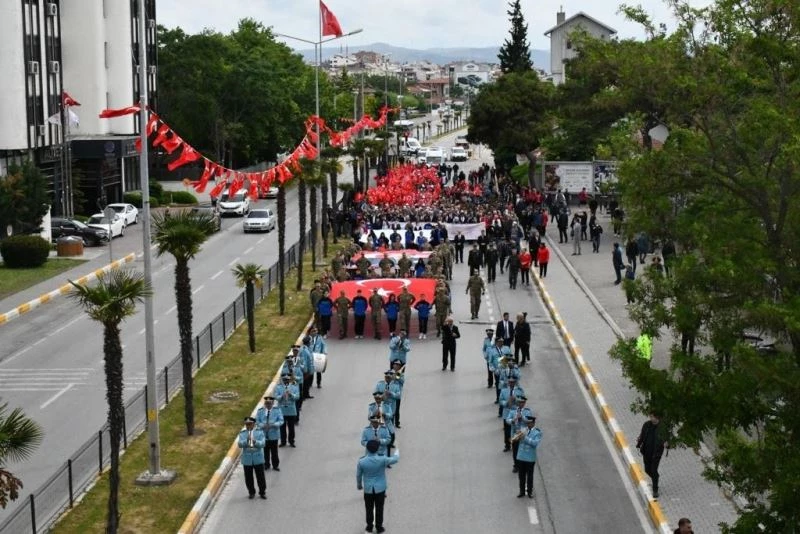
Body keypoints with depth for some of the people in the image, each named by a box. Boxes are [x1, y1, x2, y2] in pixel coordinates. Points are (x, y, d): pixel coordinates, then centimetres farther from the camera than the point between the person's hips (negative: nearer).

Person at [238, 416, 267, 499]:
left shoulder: (259, 432, 2)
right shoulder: (242, 434, 4)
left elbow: (262, 444, -10)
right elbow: (240, 444, -9)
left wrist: (255, 442, -28)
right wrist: (246, 440, -27)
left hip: (258, 459, -1)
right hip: (247, 459, 1)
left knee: (261, 477, 4)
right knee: (248, 478, 7)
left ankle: (262, 492, 17)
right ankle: (251, 492, 23)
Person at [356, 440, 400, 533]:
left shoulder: (361, 461, -18)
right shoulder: (382, 460, -21)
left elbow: (358, 475, -3)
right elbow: (395, 459, -4)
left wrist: (359, 485, 17)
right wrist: (397, 452, 20)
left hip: (368, 489, 1)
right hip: (380, 488, -1)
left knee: (369, 509, 17)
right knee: (379, 509, 14)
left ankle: (370, 526, 29)